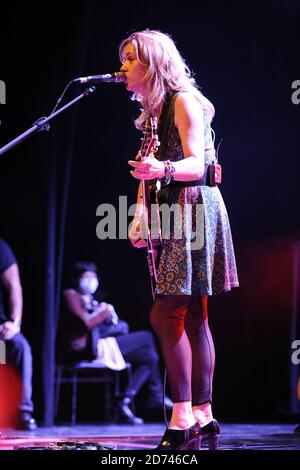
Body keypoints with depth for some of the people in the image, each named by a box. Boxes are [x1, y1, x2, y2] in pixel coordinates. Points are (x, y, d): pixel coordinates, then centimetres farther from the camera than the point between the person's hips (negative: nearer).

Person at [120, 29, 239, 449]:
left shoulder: (183, 100, -8)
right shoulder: (152, 112, 18)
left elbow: (196, 164, -17)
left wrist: (164, 170, -37)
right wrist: (140, 215, 5)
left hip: (195, 210, -9)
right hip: (173, 217, 9)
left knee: (166, 315, -14)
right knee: (192, 319, 7)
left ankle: (182, 419, -13)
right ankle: (202, 418, 10)